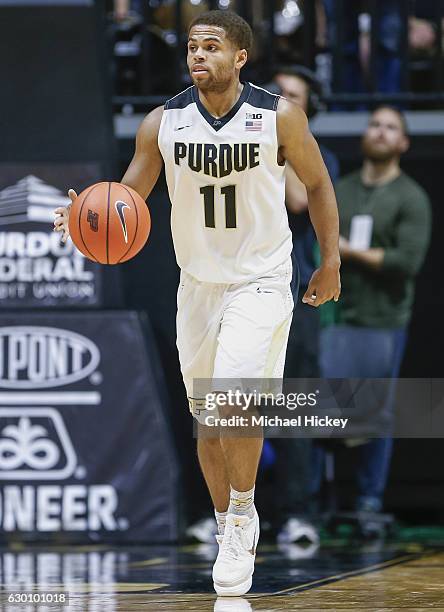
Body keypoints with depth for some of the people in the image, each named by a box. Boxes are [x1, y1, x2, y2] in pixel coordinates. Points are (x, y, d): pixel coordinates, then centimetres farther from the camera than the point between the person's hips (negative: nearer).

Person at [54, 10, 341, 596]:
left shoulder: (278, 115, -9)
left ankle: (243, 514, -3)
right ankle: (230, 533, 28)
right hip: (198, 282, 4)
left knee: (236, 395, -24)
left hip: (261, 280, -3)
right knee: (208, 419, 10)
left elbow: (318, 182, 4)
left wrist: (331, 262, 4)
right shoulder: (163, 123, -5)